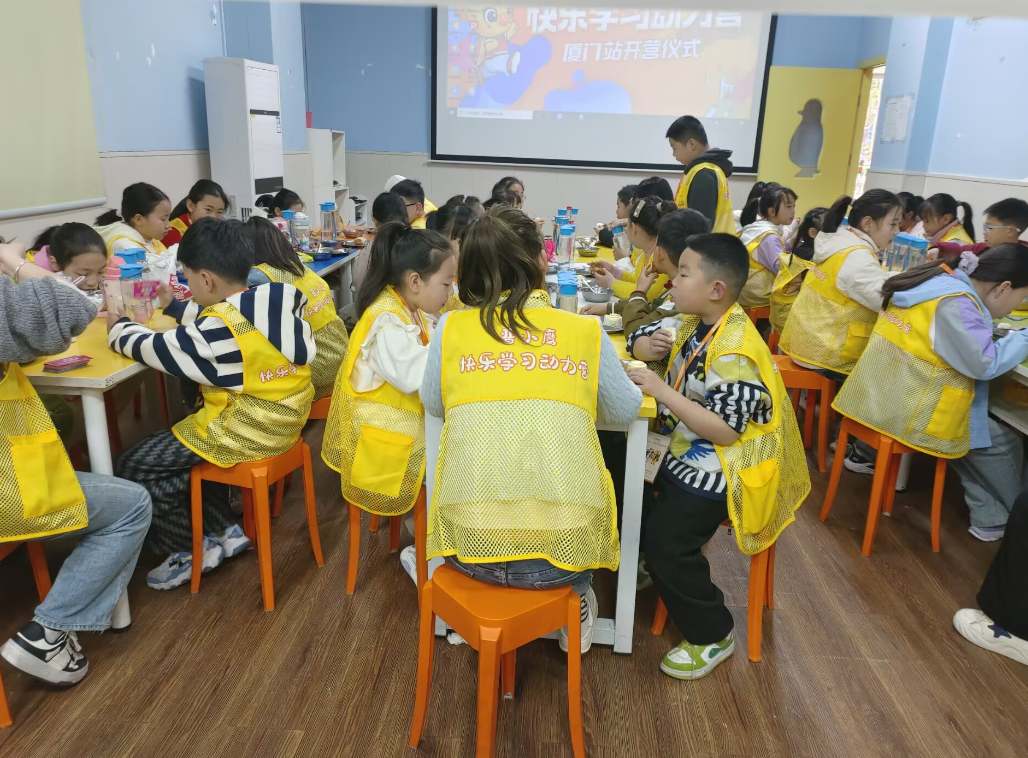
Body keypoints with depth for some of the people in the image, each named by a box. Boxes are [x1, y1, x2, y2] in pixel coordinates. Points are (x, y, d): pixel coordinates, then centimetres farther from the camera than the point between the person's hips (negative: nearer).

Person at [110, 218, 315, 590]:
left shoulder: (218, 330, -24)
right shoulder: (280, 300, -3)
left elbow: (153, 349, -9)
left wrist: (118, 328, 12)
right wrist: (174, 306, 26)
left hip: (246, 433, -8)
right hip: (284, 420, 9)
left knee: (135, 465, 7)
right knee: (176, 443, 29)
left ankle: (194, 551, 16)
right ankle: (226, 530, 26)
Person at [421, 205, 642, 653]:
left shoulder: (450, 329, -2)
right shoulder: (587, 333, -3)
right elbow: (625, 413, 12)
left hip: (468, 548, 1)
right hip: (564, 549, 0)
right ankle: (576, 603, 38)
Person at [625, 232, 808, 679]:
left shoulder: (733, 353, -26)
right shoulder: (695, 323, 2)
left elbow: (724, 431, -28)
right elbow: (641, 339, 15)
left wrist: (663, 392, -29)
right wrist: (647, 346, -10)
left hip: (720, 467, -10)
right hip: (687, 450, 10)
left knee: (666, 542, -17)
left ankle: (713, 635, 6)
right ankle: (658, 573, 34)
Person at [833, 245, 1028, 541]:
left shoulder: (936, 282, 8)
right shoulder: (956, 305, -21)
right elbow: (985, 364, -20)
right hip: (907, 413, -9)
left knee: (984, 429, 25)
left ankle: (989, 516, 28)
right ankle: (999, 518, 30)